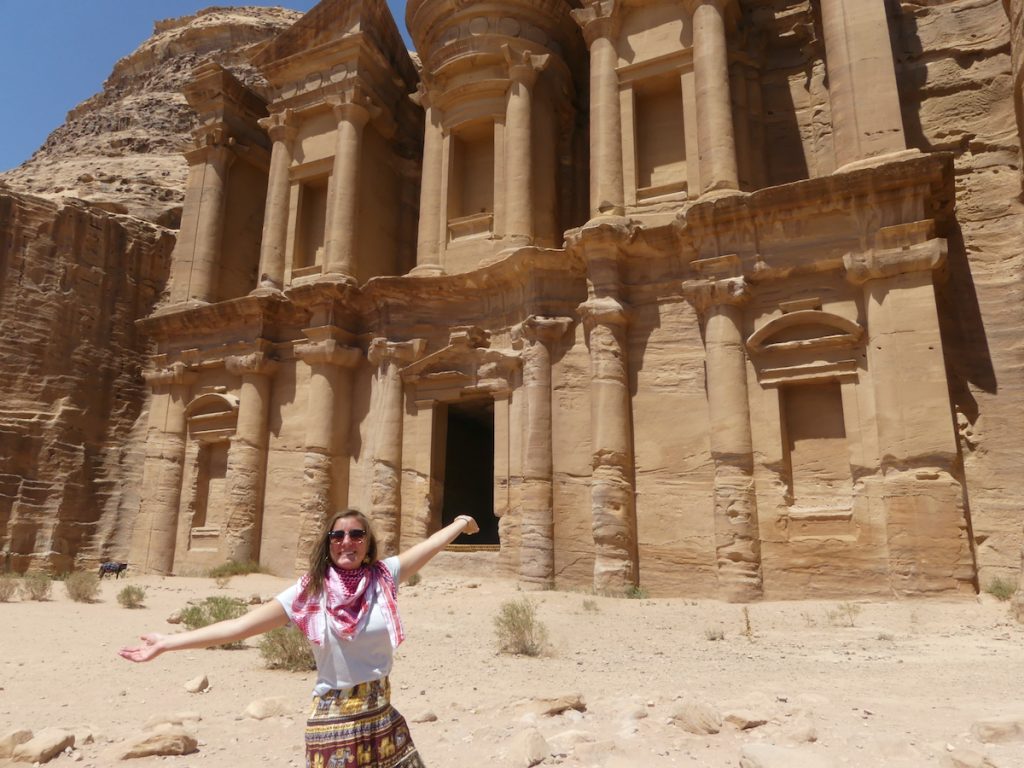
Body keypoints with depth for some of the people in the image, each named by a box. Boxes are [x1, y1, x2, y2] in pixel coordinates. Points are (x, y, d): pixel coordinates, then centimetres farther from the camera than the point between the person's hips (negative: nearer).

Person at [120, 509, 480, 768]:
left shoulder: (382, 577, -4)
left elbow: (428, 546, 7)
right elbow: (240, 626, -11)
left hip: (381, 715, 3)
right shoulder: (308, 592, -11)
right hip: (334, 718, -3)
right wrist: (167, 643, -14)